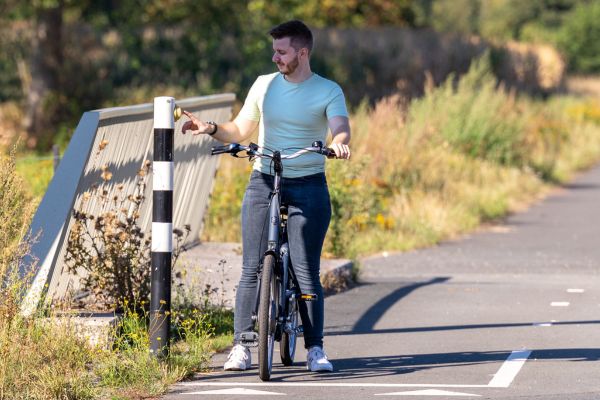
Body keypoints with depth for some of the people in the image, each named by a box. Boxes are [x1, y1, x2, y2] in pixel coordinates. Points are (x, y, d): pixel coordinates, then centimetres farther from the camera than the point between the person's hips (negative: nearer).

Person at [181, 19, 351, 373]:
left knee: (307, 272, -6)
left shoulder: (329, 92, 0)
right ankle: (242, 347, 0)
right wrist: (212, 128, -7)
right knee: (252, 269, -3)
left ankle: (316, 349, 0)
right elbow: (239, 131, 12)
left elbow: (341, 128, -15)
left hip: (308, 186, -3)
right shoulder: (264, 85, 9)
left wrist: (339, 143, -38)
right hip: (264, 183, 3)